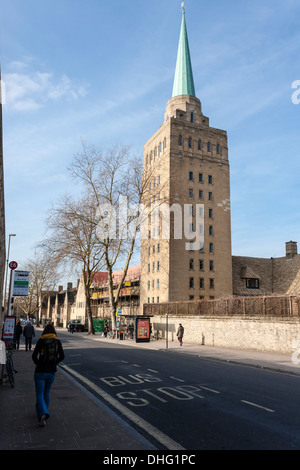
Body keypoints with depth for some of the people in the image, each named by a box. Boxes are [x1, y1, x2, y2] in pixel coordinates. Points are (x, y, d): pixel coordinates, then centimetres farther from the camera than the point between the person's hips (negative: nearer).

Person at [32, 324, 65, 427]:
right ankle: (45, 411, 32)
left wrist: (38, 364, 6)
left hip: (40, 371, -3)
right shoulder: (57, 342, -2)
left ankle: (42, 414, -17)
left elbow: (34, 356, -12)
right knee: (47, 392, 24)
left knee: (39, 394, 2)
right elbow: (62, 356, -3)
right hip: (52, 371, 3)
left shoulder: (41, 341, -9)